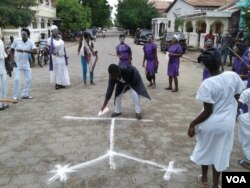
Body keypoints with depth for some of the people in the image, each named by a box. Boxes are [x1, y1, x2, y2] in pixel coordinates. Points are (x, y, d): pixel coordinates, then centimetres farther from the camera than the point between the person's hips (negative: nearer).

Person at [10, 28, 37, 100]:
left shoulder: (31, 42, -8)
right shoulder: (16, 41, -7)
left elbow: (35, 51, -25)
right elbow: (12, 51, 2)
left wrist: (24, 50, -34)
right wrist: (12, 60, -10)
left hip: (26, 64, 2)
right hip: (16, 63, -2)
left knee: (29, 79, 5)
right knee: (17, 79, -9)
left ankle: (25, 94, 20)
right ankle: (15, 96, 5)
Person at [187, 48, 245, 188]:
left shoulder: (207, 84, -24)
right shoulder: (233, 76, -10)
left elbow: (208, 112, -20)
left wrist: (193, 124, -9)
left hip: (210, 124, -3)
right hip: (227, 124, 3)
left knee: (205, 150, 22)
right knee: (219, 153, 18)